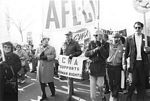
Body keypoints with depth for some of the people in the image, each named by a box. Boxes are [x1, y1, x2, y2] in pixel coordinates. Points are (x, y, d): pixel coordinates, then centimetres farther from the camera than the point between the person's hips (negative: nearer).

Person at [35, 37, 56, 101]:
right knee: (41, 81, 7)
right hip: (41, 67, 4)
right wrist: (40, 55, -17)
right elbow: (36, 55, 3)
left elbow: (53, 56, -9)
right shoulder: (39, 48, 13)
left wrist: (46, 57, -18)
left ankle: (53, 93, 27)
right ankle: (44, 95, 20)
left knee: (50, 80, 3)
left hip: (49, 67, -3)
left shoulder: (52, 48, 2)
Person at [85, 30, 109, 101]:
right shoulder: (91, 43, 5)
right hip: (92, 66, 2)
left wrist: (100, 46, -19)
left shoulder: (105, 44, -3)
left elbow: (106, 56, -13)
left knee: (100, 85, 5)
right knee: (92, 85, 3)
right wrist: (94, 50, -15)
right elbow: (86, 54, -1)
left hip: (101, 67, -2)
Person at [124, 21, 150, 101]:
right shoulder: (129, 38, 5)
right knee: (133, 82, 0)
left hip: (143, 63, 1)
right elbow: (126, 52, 6)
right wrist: (125, 63, 3)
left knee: (142, 82, 6)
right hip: (133, 63, -1)